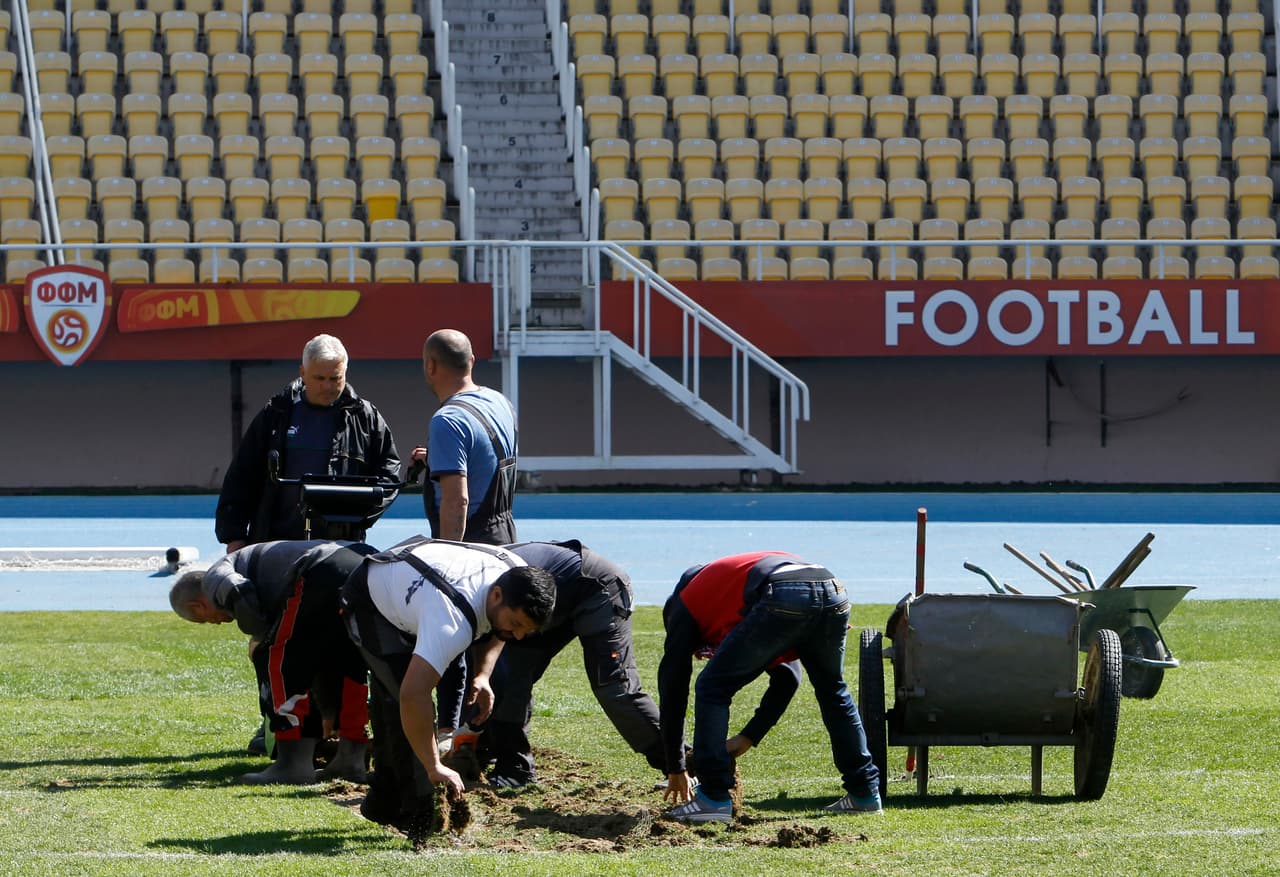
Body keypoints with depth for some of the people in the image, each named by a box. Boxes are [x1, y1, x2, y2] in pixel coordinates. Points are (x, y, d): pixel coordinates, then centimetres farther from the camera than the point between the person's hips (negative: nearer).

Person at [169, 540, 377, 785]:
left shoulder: (214, 575, 18)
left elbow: (238, 593, -11)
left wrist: (259, 637, 7)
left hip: (322, 575, -9)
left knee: (276, 658, 4)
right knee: (348, 663, 25)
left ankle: (294, 762, 0)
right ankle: (352, 758, 24)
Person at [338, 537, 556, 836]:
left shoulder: (518, 575, -21)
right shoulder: (453, 622, -46)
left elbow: (496, 629, 4)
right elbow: (413, 694, -54)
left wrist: (482, 675, -11)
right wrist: (434, 767, -50)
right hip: (368, 605, -8)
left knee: (392, 706, 16)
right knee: (405, 706, -20)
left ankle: (384, 804, 28)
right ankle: (421, 817, -16)